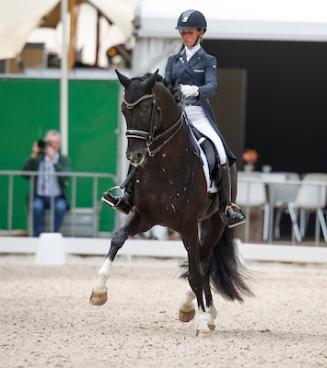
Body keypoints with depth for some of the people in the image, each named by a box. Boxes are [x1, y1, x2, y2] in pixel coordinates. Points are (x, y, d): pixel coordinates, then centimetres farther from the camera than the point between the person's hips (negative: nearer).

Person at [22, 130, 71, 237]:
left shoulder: (64, 160, 6)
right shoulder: (37, 159, 7)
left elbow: (65, 177, -14)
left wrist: (54, 160, -22)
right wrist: (33, 156, -13)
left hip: (58, 197, 0)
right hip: (39, 196, 0)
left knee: (60, 207, -33)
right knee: (37, 206, -33)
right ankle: (37, 238, -27)